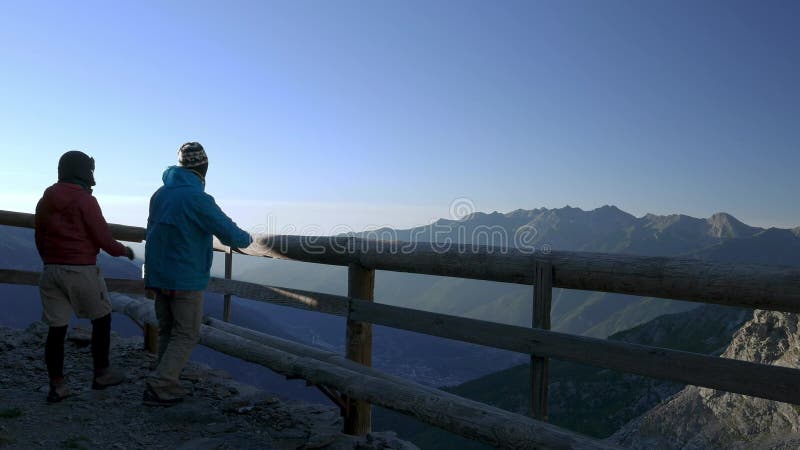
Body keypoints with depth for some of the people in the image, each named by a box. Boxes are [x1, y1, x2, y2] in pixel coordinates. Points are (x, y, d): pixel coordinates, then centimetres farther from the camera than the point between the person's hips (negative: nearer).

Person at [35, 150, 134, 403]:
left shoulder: (45, 200, 10)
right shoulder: (84, 199, -10)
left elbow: (40, 239, 15)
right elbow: (103, 239, -11)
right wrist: (124, 251, 6)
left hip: (51, 270, 6)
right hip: (81, 270, -6)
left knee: (56, 328, 7)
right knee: (102, 318, 11)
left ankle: (57, 385, 10)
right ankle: (101, 374, 18)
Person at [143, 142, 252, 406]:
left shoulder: (160, 194, 7)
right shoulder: (197, 198, -18)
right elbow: (229, 233, -16)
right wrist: (246, 238, 6)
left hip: (158, 276, 8)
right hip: (186, 280, -8)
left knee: (166, 332, 18)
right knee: (186, 335, 2)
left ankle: (166, 384, 22)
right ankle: (159, 387, -4)